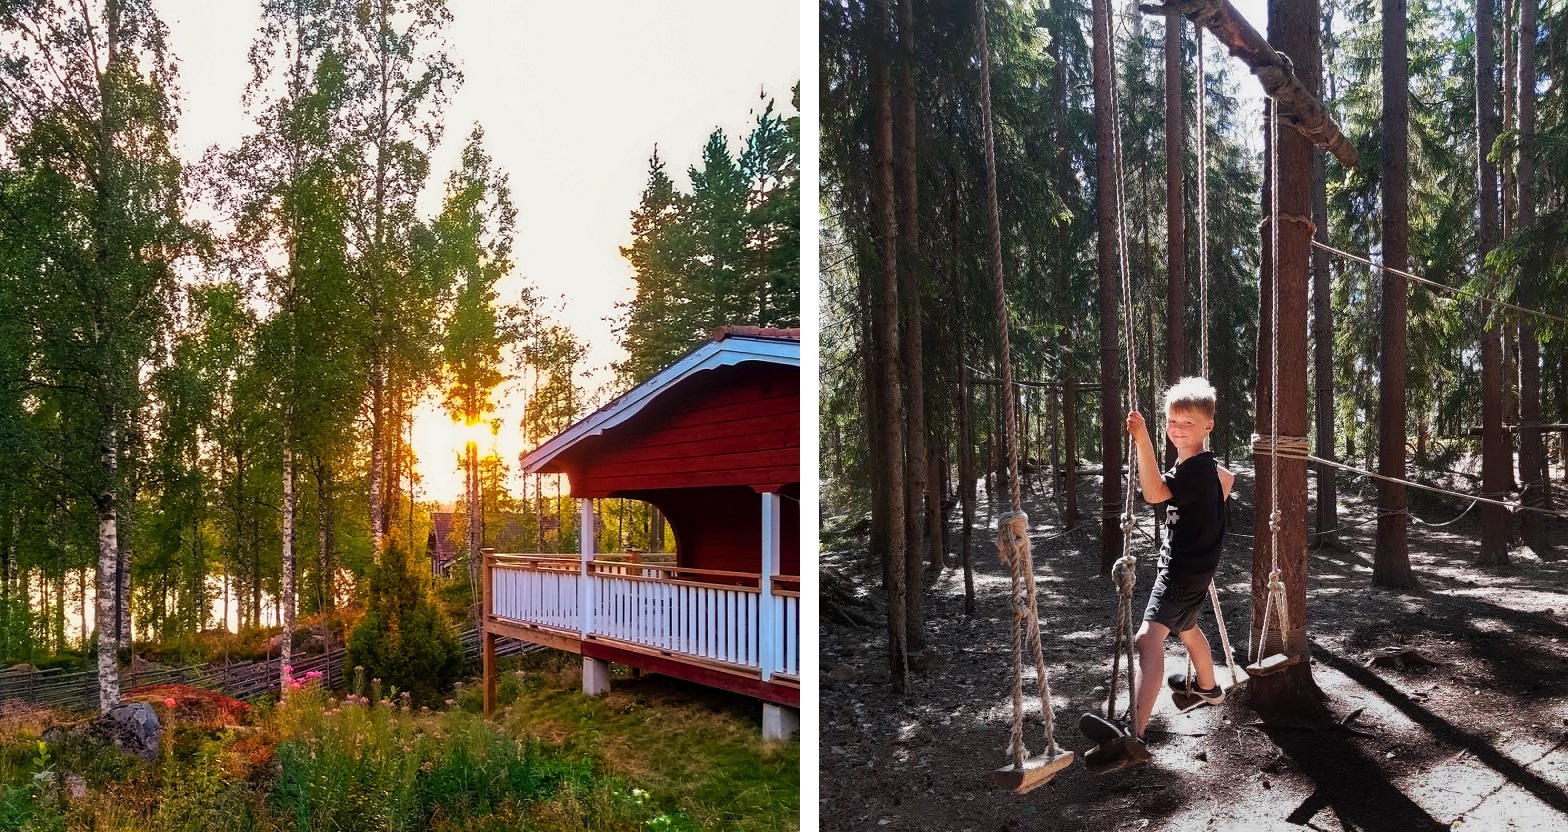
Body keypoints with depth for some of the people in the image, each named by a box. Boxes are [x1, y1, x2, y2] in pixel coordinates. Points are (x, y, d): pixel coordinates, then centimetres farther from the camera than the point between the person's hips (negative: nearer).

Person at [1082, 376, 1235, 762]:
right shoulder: (1206, 464, 9)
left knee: (1149, 637, -27)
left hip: (1185, 568, -11)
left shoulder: (1196, 469, -23)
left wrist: (1143, 440, -47)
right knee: (1186, 628, 34)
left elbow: (1154, 493, -40)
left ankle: (1134, 730, -40)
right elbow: (1228, 479, 31)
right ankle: (1208, 686, 61)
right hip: (1188, 563, 11)